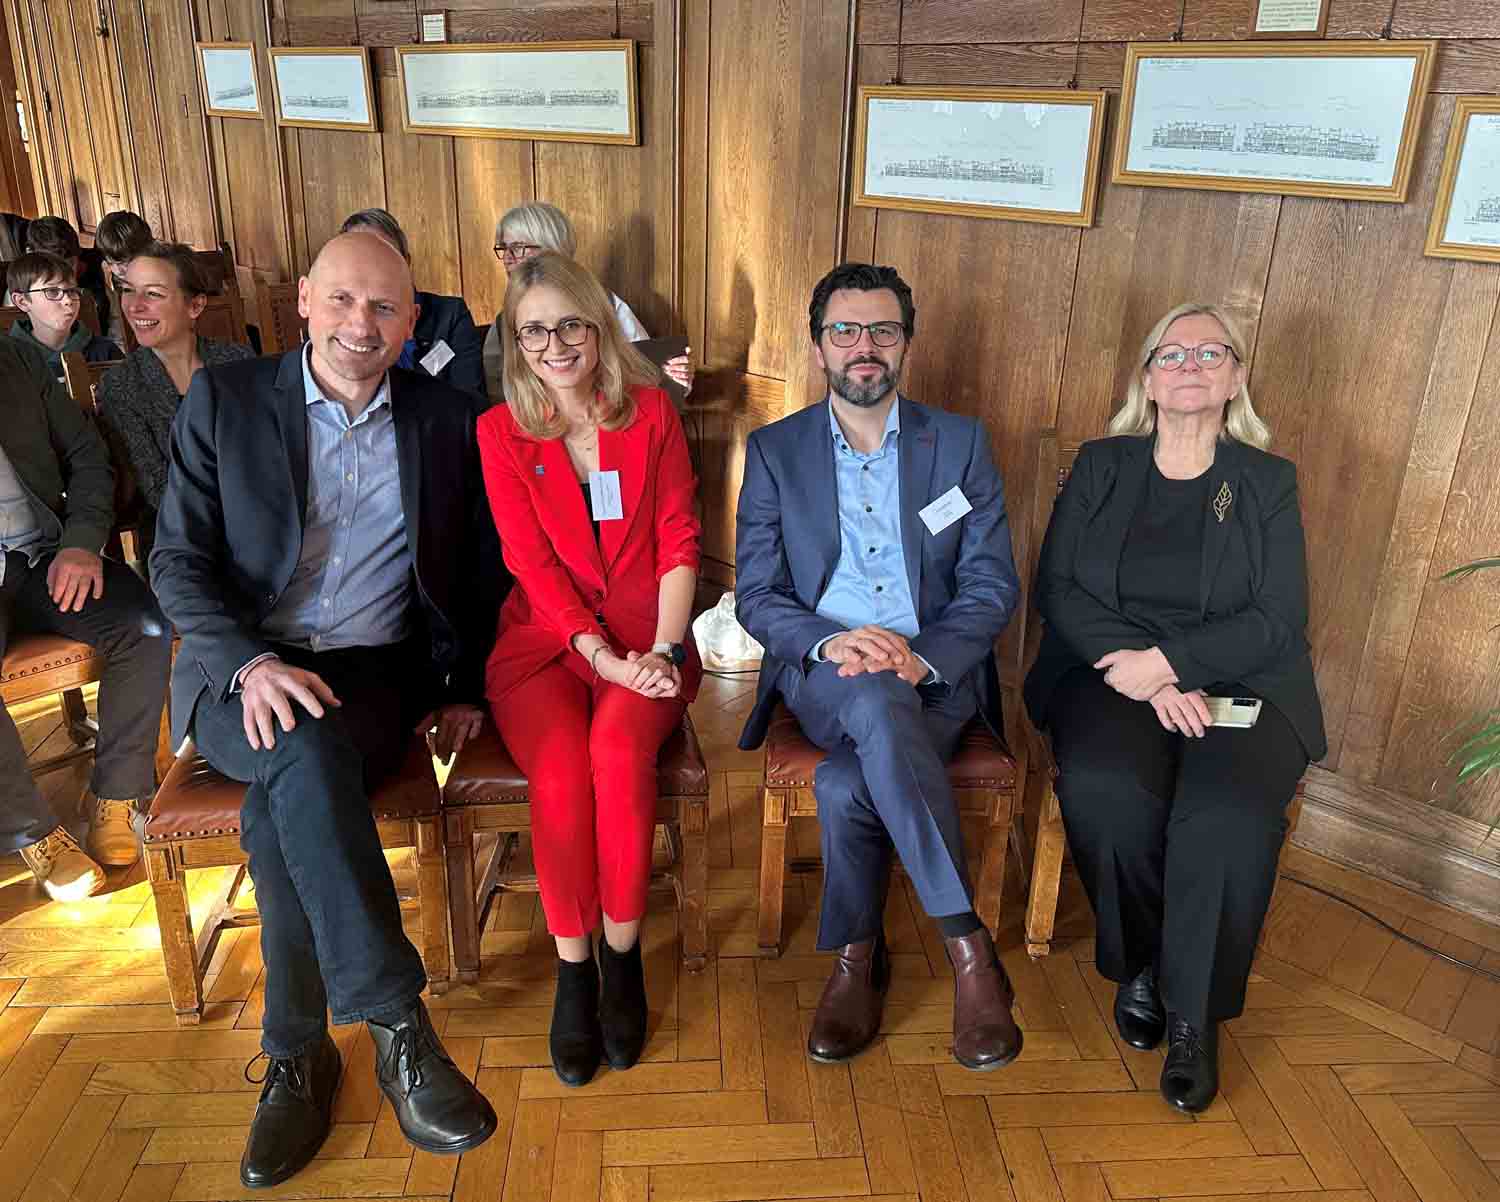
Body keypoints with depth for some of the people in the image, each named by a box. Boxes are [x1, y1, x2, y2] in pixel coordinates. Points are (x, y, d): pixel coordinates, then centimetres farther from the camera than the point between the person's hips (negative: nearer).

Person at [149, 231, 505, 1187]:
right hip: (243, 670, 0)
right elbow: (179, 560, -2)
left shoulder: (446, 419, 7)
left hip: (377, 674, 1)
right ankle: (400, 1027, -28)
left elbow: (480, 573, 14)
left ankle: (299, 1053, -13)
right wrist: (252, 663, -19)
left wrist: (462, 686, 5)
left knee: (283, 811, -30)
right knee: (303, 754, -35)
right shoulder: (223, 399, 3)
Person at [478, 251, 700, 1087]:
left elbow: (679, 541, 1)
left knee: (619, 748, -31)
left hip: (647, 638, 0)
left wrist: (662, 650, -13)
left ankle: (622, 955, -11)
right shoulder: (501, 432, 5)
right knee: (561, 770, -29)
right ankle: (573, 967, -8)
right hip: (546, 641, 0)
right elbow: (531, 562, -3)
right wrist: (602, 653, -15)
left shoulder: (652, 413, 6)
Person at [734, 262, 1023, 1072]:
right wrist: (830, 642, -19)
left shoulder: (961, 443, 8)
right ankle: (967, 945, -26)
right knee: (876, 702, -36)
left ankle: (856, 959, -7)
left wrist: (922, 657, -18)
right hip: (820, 671, 0)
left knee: (846, 785, -31)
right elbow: (756, 595, 2)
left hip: (935, 674, 0)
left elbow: (992, 585, 2)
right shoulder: (774, 451, 9)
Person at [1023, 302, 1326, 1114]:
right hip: (1111, 674, 1)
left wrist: (1167, 659, -16)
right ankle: (1140, 965, -3)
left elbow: (1278, 622, -1)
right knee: (1103, 790, -31)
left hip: (1237, 685, 0)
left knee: (1230, 817, -31)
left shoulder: (1268, 482, 9)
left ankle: (1194, 1013, -8)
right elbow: (1058, 587, 1)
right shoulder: (1102, 466, 11)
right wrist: (1139, 668, -14)